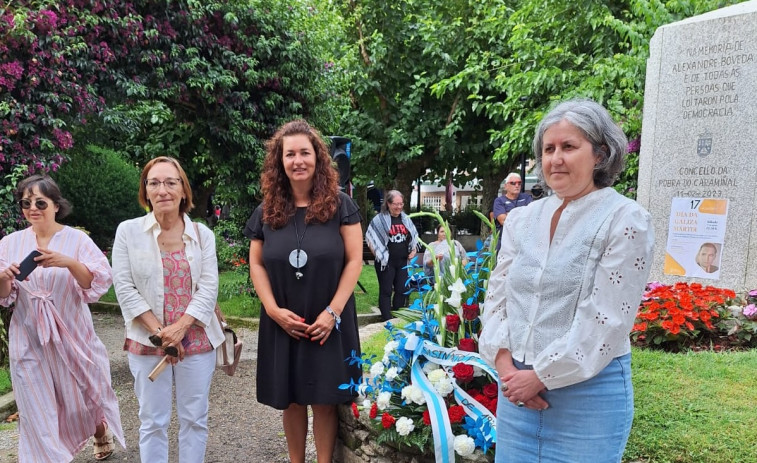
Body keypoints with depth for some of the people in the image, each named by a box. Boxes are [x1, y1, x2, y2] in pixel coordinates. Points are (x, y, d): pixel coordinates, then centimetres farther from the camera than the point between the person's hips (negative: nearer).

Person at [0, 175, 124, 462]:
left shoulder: (77, 239, -7)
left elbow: (100, 282, -15)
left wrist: (70, 263, -32)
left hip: (72, 337, -1)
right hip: (29, 342, 2)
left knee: (83, 398, 14)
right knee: (38, 411, 5)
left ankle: (102, 432, 44)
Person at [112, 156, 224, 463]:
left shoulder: (202, 234, 2)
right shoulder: (128, 231, -1)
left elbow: (209, 287, -4)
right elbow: (125, 288, -5)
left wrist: (179, 327, -15)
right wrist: (158, 332, -12)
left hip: (196, 340, 1)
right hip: (147, 343, -1)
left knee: (194, 418, 9)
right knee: (153, 422, 7)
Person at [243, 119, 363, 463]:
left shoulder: (340, 205, -4)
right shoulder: (266, 212, 4)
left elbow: (354, 260, -6)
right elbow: (257, 265, 6)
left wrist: (332, 312, -13)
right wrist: (273, 309, -8)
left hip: (328, 323, -2)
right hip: (283, 324, 3)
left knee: (324, 401, 5)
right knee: (290, 400, 12)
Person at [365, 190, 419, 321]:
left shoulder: (405, 219, 8)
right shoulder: (380, 219, -10)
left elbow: (414, 236, 20)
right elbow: (370, 238, -9)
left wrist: (413, 250, 7)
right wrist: (379, 255, -11)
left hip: (402, 261, 6)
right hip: (386, 261, -5)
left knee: (401, 290, 11)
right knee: (386, 291, 1)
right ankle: (387, 320, 7)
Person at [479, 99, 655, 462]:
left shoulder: (626, 221, -9)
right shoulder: (521, 220, 6)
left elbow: (605, 321, -15)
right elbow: (497, 296, 7)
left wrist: (540, 376, -14)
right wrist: (504, 363, -6)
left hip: (589, 389, -4)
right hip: (516, 384, 5)